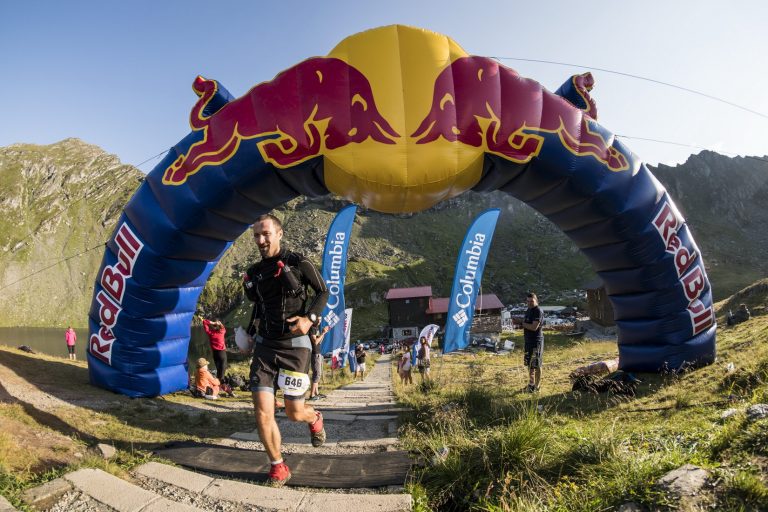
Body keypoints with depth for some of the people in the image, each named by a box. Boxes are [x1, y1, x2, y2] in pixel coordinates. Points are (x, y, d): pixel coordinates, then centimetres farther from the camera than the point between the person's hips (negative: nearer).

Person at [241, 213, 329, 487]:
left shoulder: (298, 263, -6)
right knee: (262, 411, -7)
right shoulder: (254, 273, 9)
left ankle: (315, 418, 40)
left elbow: (323, 291, 1)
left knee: (294, 412, 2)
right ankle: (278, 467, 14)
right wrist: (252, 336, 15)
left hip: (295, 345, -4)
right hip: (265, 345, 4)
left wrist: (310, 318, -15)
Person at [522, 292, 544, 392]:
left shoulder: (538, 311, -16)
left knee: (536, 365, 1)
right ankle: (531, 383, 29)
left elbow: (534, 327, -24)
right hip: (528, 341, 9)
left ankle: (537, 386, 11)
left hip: (536, 341, -9)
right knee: (529, 364, 16)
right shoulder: (528, 310, 12)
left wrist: (523, 323, -11)